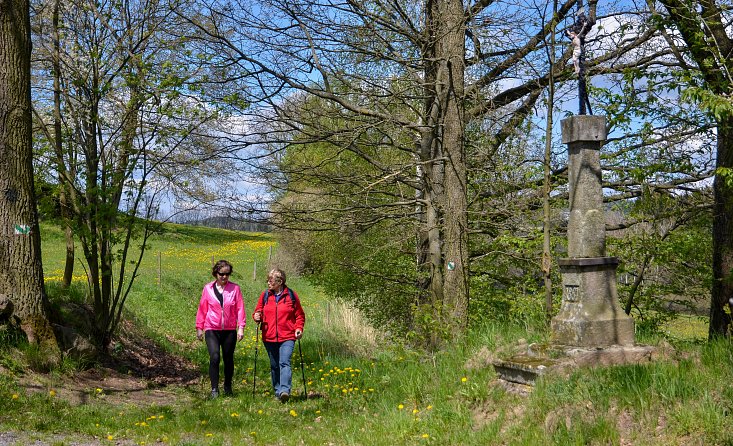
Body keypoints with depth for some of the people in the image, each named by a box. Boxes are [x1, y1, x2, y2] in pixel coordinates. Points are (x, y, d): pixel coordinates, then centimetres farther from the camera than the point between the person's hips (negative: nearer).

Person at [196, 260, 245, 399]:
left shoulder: (235, 288, 0)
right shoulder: (208, 288, 2)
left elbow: (240, 309, 0)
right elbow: (202, 309, 9)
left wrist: (241, 327, -7)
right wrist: (199, 327, 9)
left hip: (229, 330, 1)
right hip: (212, 330, -1)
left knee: (228, 359, 10)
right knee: (214, 357, -15)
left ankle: (228, 387, 29)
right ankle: (214, 389, -6)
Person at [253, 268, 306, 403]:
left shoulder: (291, 295, 1)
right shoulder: (265, 295, 7)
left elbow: (299, 315, 8)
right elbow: (258, 311, 15)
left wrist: (299, 328, -7)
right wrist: (257, 317, -8)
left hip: (287, 337, -3)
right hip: (269, 337, 3)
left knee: (284, 363, -18)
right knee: (274, 366, 11)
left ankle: (285, 390, -26)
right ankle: (277, 391, 23)